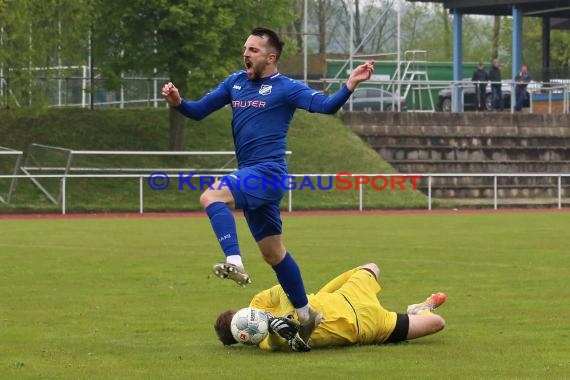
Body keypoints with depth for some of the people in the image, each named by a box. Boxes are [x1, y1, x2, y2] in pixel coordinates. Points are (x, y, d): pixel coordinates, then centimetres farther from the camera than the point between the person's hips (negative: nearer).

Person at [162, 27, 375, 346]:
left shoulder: (286, 88, -5)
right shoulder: (236, 82, 14)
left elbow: (326, 105, -17)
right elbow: (199, 111, 16)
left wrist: (350, 85, -34)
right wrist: (178, 102, -5)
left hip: (267, 173, -8)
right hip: (251, 177, 8)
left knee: (211, 197, -31)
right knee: (273, 251, 14)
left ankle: (234, 263, -43)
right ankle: (305, 314, 24)